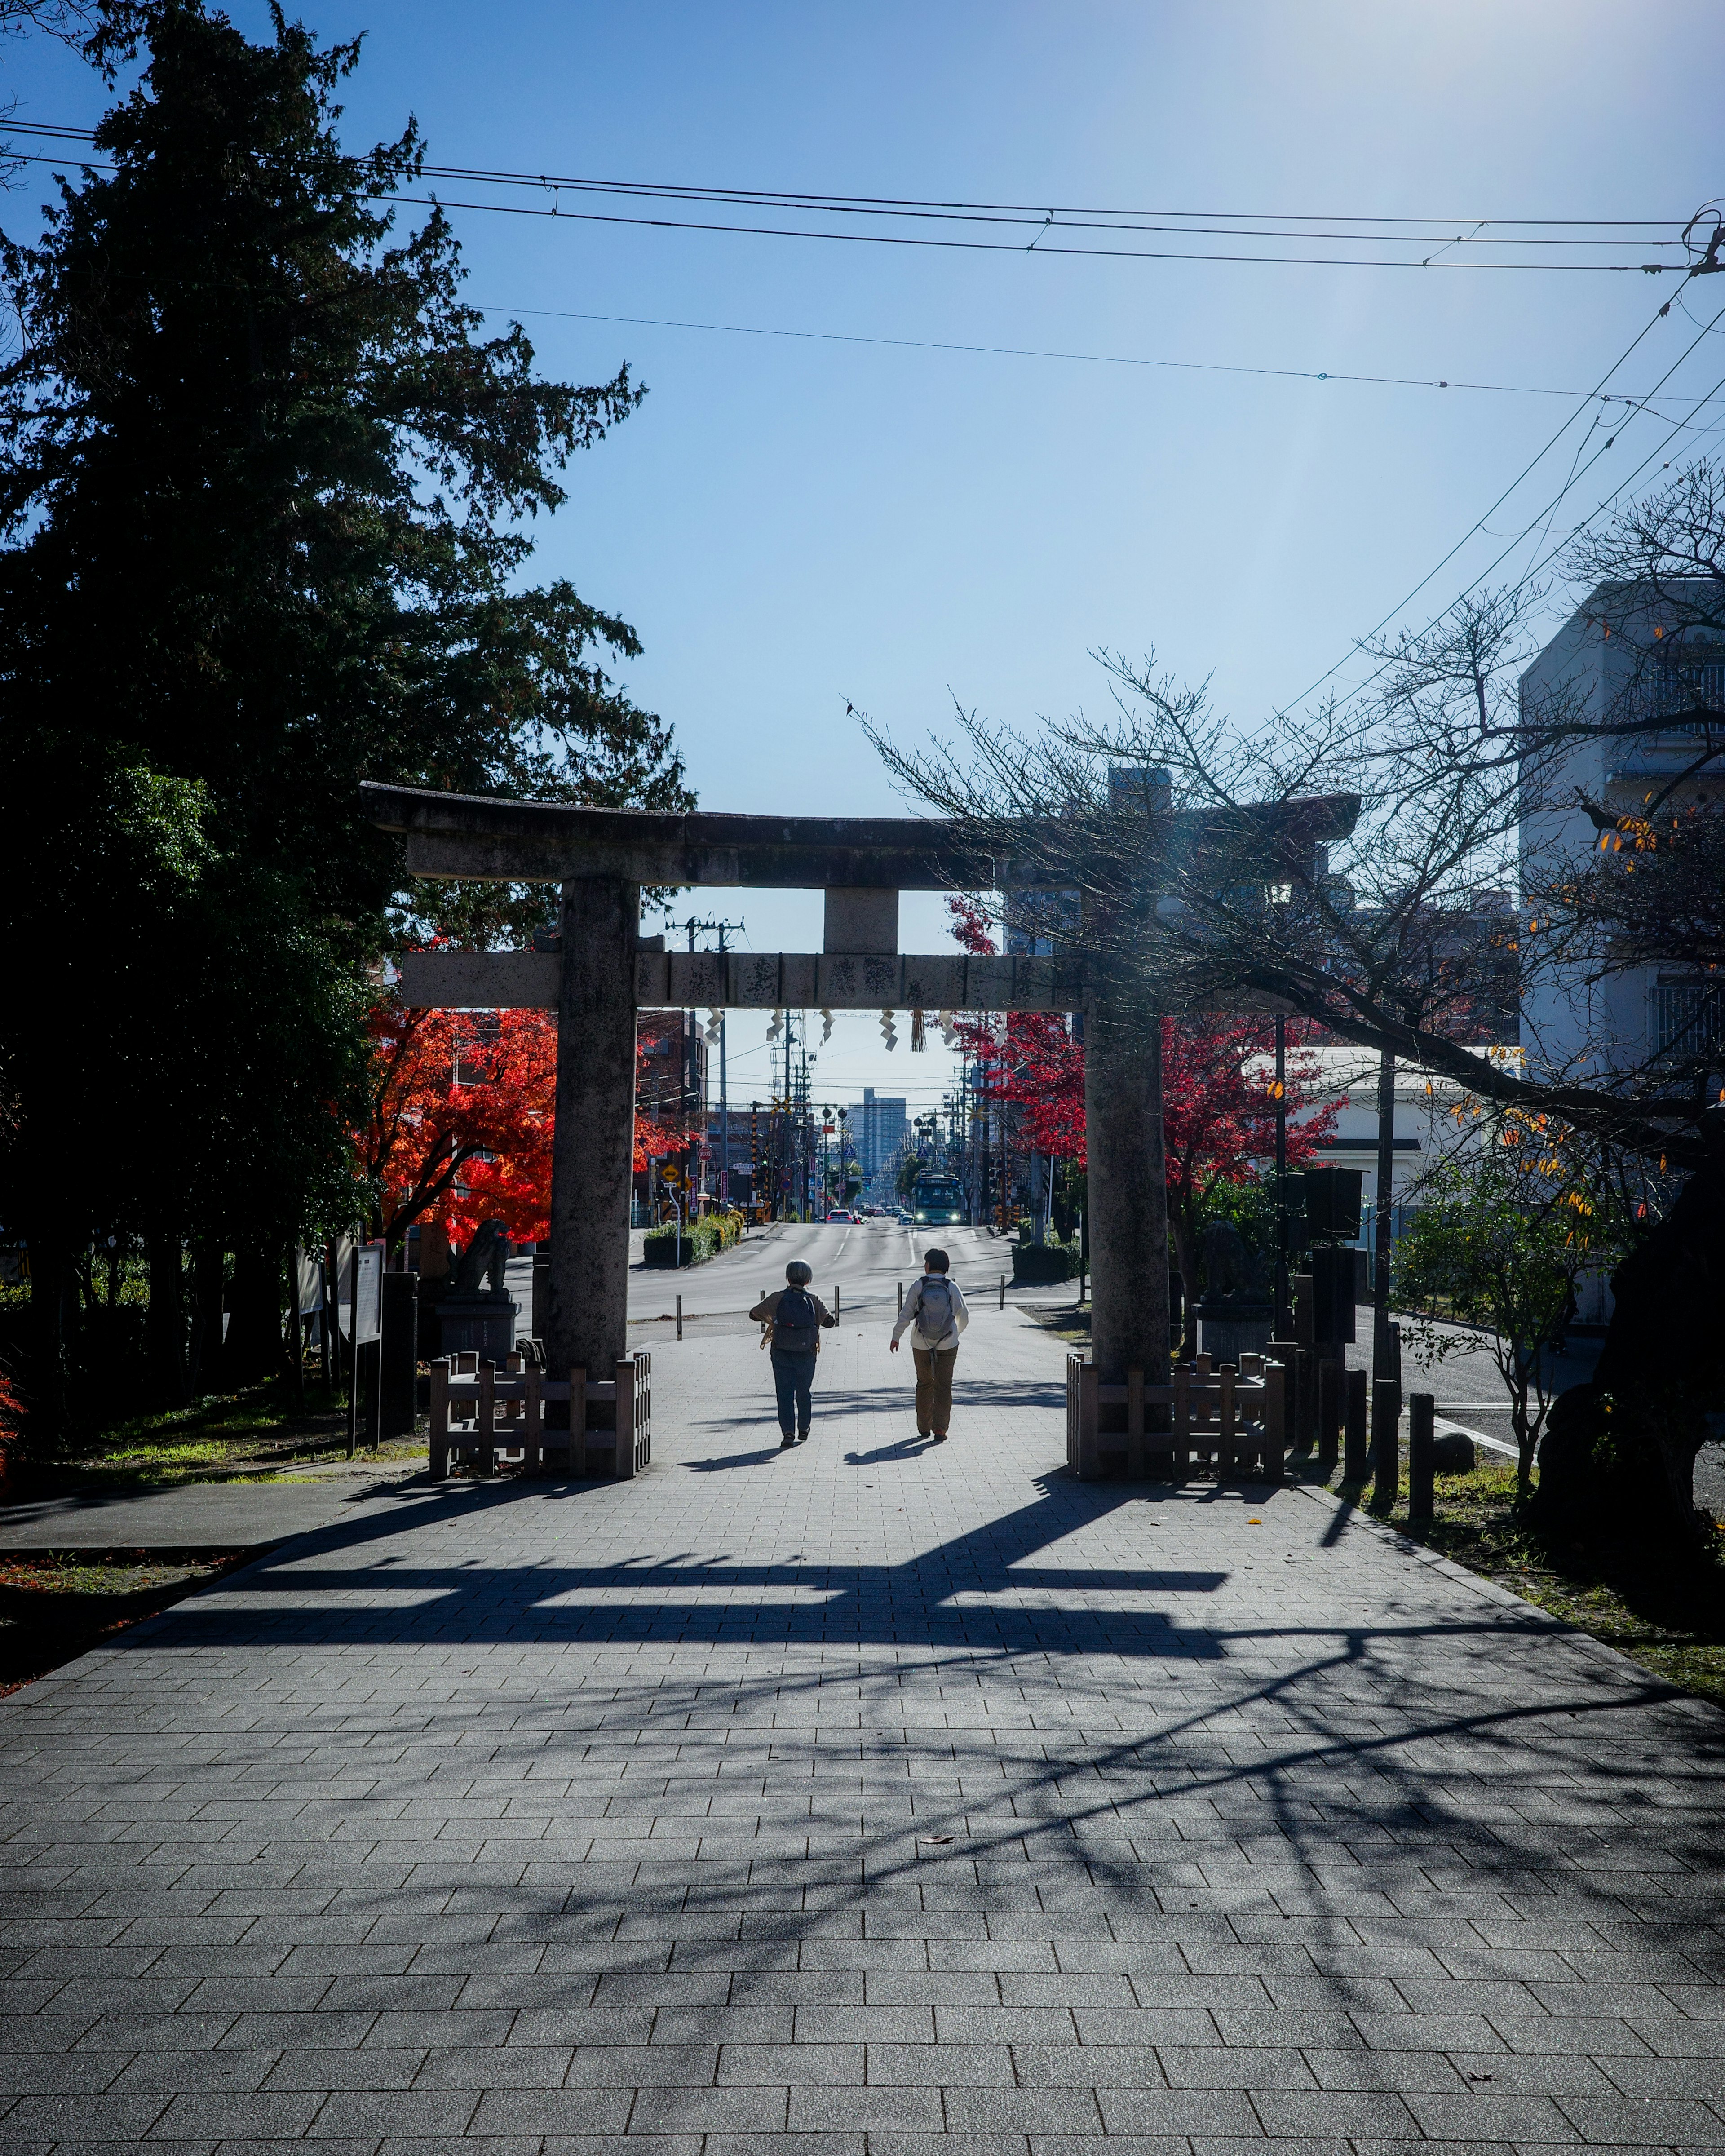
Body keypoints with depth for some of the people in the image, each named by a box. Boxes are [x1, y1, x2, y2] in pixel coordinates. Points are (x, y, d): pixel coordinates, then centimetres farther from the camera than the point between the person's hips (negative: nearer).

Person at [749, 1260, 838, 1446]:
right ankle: (803, 1430, 30)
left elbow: (754, 1314, -1)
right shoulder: (814, 1300, -5)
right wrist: (834, 1320, 10)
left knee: (785, 1393, 2)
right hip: (807, 1355, 1)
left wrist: (768, 1319, 17)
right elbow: (829, 1321, -13)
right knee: (803, 1393, 18)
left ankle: (789, 1431, -11)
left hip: (782, 1354, -1)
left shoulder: (777, 1298, -5)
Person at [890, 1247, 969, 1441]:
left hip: (921, 1344, 0)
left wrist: (896, 1337, 7)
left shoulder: (919, 1287, -8)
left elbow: (906, 1315, -6)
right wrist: (957, 1332, 25)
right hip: (948, 1344, 0)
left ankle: (924, 1428, 20)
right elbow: (964, 1317, 4)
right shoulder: (952, 1288, -5)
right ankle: (940, 1428, -7)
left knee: (924, 1384, 15)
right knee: (943, 1386, 5)